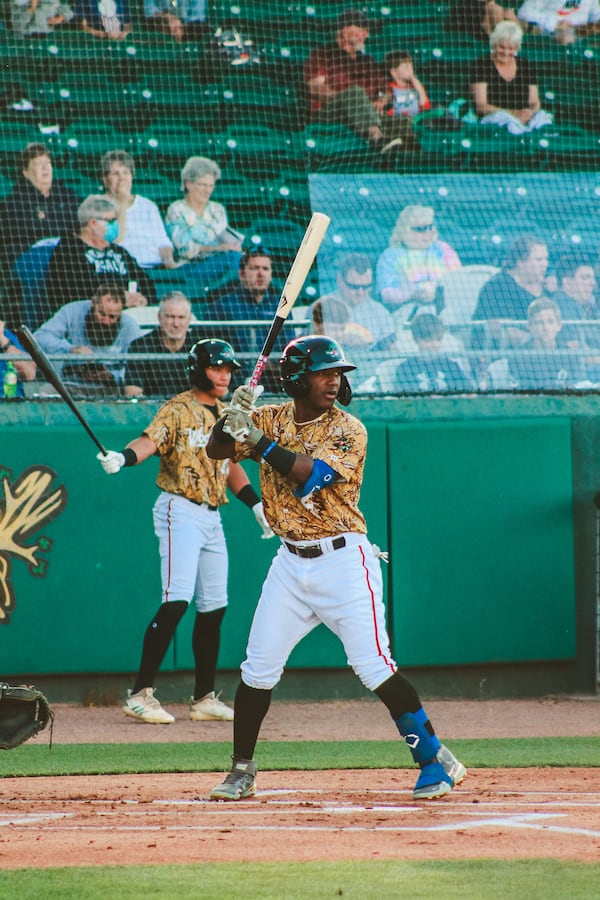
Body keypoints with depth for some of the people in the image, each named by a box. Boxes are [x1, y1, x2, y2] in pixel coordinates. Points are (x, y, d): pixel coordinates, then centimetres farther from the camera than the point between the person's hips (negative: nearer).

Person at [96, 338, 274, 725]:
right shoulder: (178, 410, -9)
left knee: (214, 606, 9)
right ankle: (141, 694, -18)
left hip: (212, 516, 8)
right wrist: (122, 457, -47)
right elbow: (151, 440, -27)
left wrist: (257, 505, 19)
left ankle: (205, 698, 18)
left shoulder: (227, 414, 14)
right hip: (180, 510, -8)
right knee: (176, 600, -18)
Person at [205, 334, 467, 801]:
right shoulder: (270, 419, 5)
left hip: (343, 559, -5)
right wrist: (232, 416, -20)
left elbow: (309, 475, -22)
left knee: (374, 667, -11)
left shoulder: (349, 430, -10)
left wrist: (257, 441, -28)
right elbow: (216, 450, 1)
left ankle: (436, 761, -3)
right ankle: (242, 771, 16)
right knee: (258, 669, 3)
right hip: (291, 564, 5)